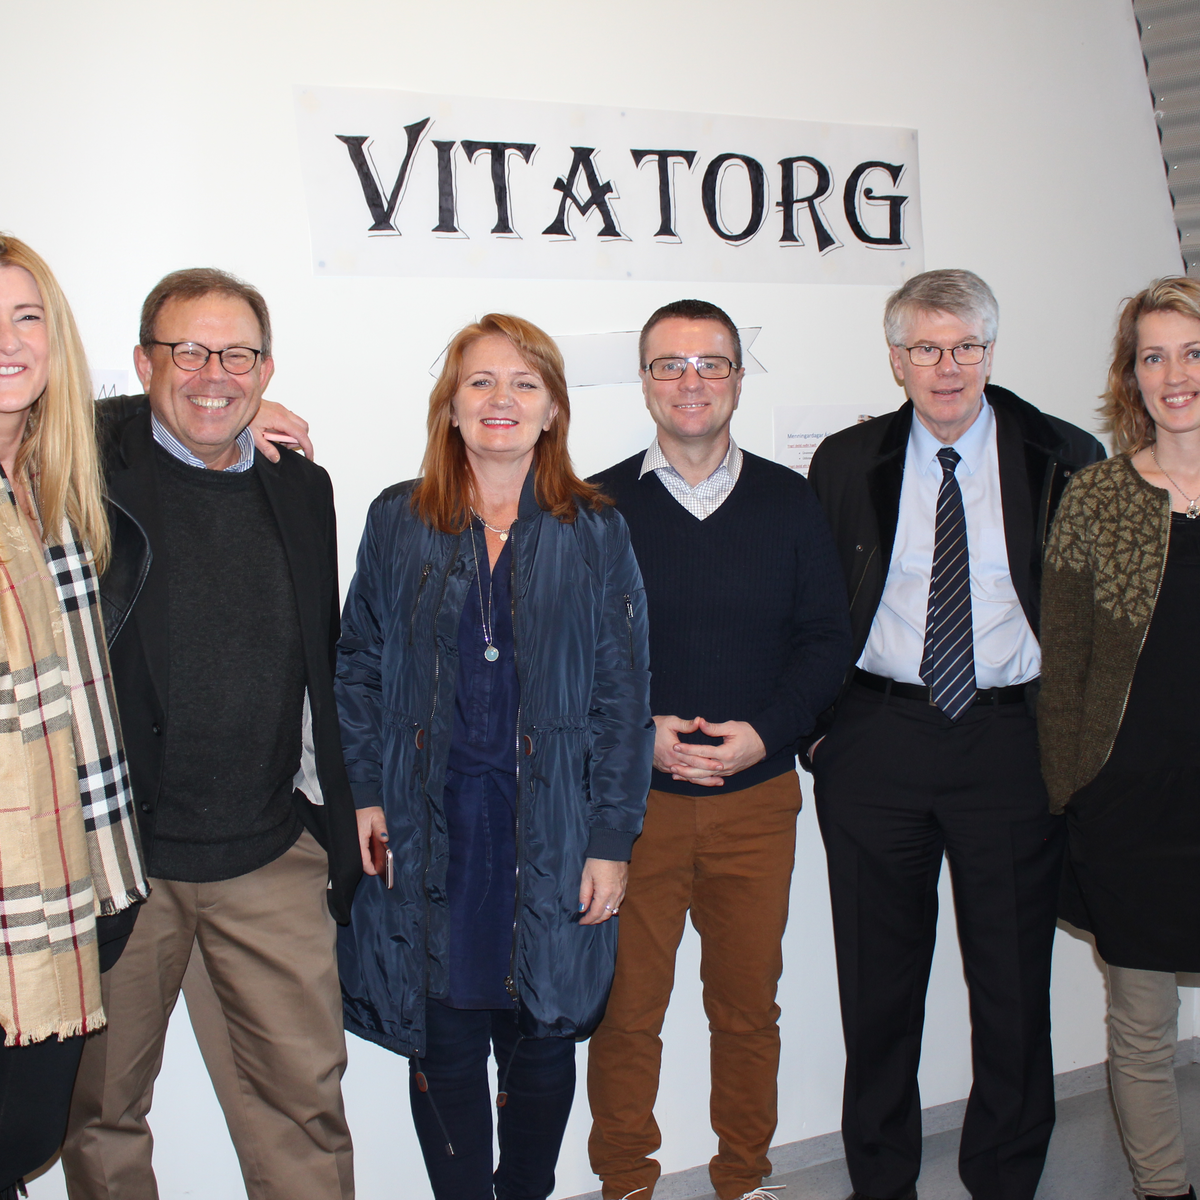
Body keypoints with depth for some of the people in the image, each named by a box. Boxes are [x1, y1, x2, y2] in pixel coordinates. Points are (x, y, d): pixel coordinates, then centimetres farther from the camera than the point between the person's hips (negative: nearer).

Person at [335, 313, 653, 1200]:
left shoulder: (596, 533, 2)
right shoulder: (397, 523, 6)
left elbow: (623, 693, 0)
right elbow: (359, 667, 8)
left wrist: (613, 836, -4)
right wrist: (362, 792, -2)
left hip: (551, 826, 0)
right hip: (429, 829, 1)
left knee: (542, 1040, 9)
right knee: (443, 1041, 7)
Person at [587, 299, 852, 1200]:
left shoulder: (790, 502, 6)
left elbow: (827, 640, 5)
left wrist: (763, 734, -10)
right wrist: (636, 733, -13)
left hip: (758, 795, 2)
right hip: (629, 795, -1)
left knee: (749, 1002, 12)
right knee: (626, 1007, 6)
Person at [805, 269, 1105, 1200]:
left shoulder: (1065, 461, 1)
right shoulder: (846, 463, 5)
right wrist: (816, 719, 3)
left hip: (1013, 740, -1)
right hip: (876, 737, 1)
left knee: (1014, 982, 9)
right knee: (879, 982, 10)